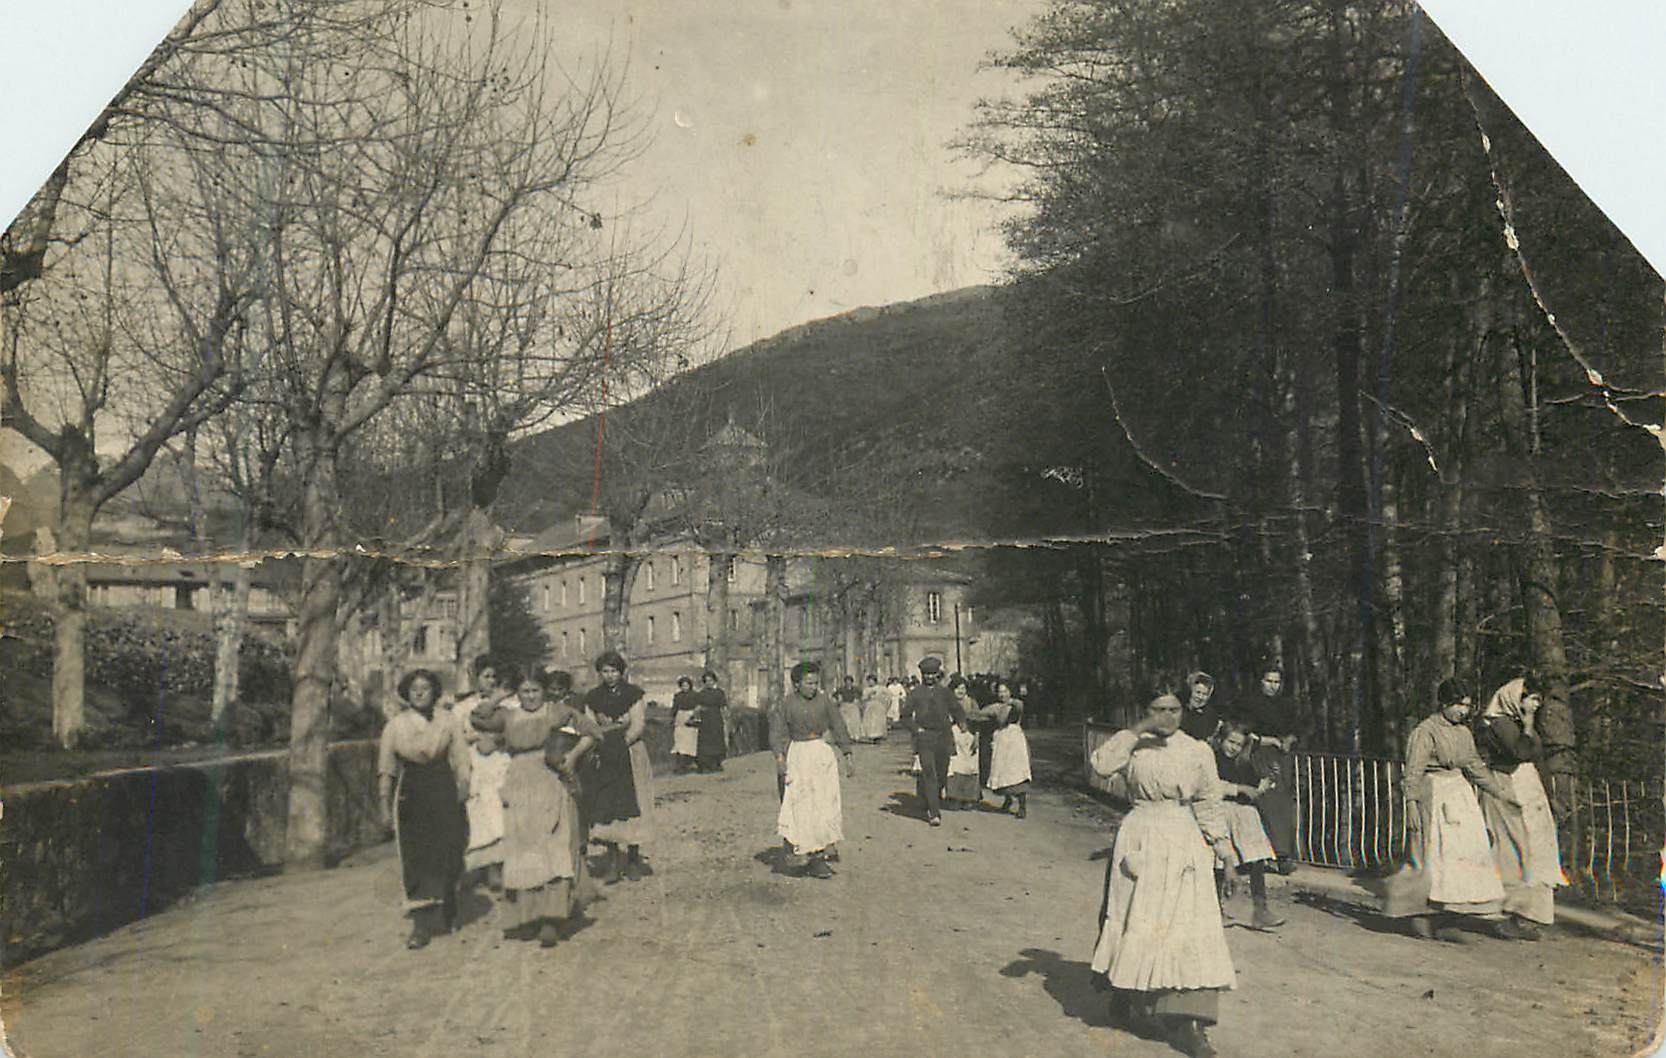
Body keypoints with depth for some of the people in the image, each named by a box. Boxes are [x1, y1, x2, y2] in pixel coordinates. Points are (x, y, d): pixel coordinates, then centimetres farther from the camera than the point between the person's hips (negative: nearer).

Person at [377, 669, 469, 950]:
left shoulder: (446, 721, 4)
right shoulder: (395, 726, 3)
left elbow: (460, 758, 5)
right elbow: (385, 769, 5)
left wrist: (463, 787, -6)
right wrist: (384, 806, 1)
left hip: (444, 794, 1)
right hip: (411, 796, 0)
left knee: (445, 860, 5)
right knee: (416, 862, -4)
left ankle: (445, 916, 26)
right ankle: (422, 926, -3)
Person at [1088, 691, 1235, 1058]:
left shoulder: (1198, 752, 5)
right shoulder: (1134, 747, 1)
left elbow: (1209, 805, 10)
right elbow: (1101, 764, -18)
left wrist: (1222, 849, 8)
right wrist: (1137, 730, -17)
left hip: (1184, 846, 1)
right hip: (1139, 841, -1)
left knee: (1187, 928, -5)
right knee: (1135, 924, 5)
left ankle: (1187, 1022, -5)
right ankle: (1129, 1003, 23)